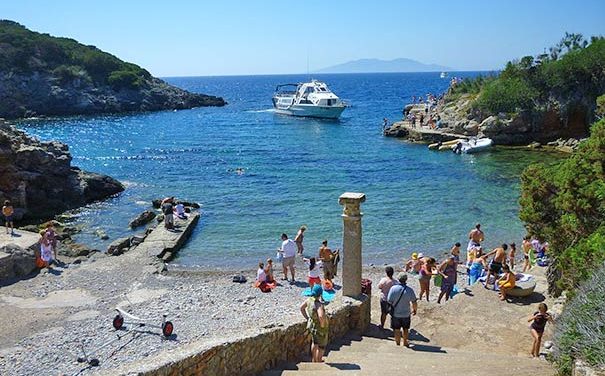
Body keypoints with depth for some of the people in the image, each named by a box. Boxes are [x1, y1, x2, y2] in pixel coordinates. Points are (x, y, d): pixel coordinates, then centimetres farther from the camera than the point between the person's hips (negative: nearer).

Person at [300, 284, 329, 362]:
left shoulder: (309, 300, -11)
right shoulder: (318, 304, -34)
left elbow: (301, 307, 5)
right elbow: (321, 316, -49)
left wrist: (307, 318, 10)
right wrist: (322, 324, -30)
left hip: (311, 325, 8)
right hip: (320, 329, -8)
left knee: (314, 343, 31)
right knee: (321, 347, 17)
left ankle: (314, 359, 49)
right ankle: (318, 363, 28)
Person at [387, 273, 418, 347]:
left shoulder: (393, 288, -18)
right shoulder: (410, 290, -15)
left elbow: (389, 301, -14)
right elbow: (414, 302, -8)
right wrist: (414, 309, 12)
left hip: (395, 314, -1)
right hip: (406, 314, 1)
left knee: (397, 330, 15)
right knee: (406, 329, 22)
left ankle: (398, 344, 27)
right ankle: (405, 343, 37)